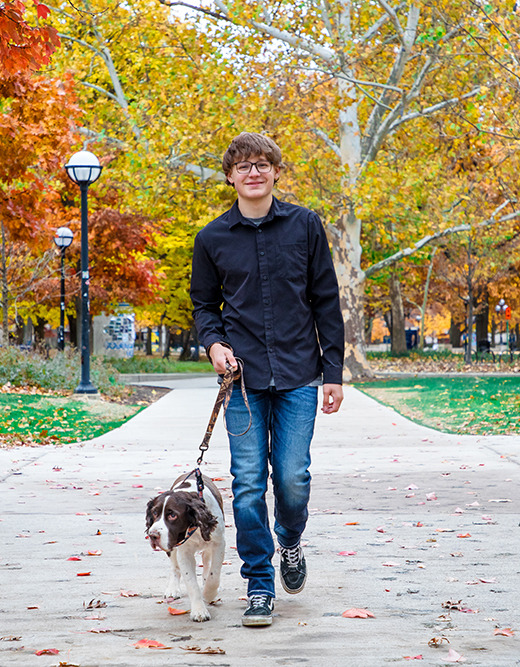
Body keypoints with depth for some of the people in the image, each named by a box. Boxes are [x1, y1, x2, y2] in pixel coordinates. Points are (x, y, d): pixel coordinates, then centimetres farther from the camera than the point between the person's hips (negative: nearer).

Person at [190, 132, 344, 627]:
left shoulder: (305, 226, 4)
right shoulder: (213, 238, 5)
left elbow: (326, 302, 6)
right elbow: (204, 303, 16)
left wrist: (333, 371, 2)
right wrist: (213, 341, -6)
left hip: (298, 377, 0)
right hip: (244, 378, 1)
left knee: (293, 479, -4)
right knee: (248, 483, -3)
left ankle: (290, 542, 29)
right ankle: (259, 586, 9)